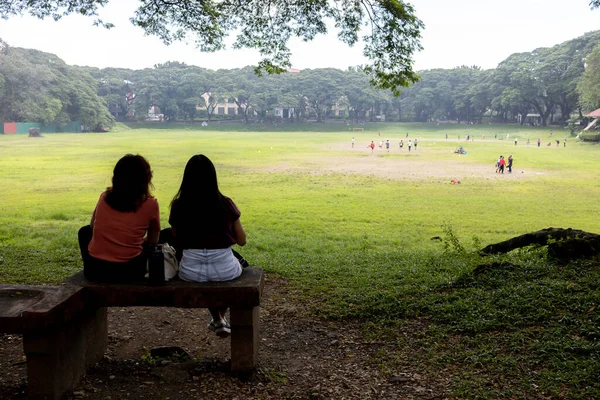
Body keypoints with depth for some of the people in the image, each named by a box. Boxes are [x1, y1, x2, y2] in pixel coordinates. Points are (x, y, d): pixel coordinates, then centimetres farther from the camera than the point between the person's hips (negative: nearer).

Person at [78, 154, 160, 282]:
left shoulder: (104, 197, 2)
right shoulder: (150, 204, -6)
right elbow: (153, 241, 7)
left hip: (94, 271, 1)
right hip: (129, 272, -1)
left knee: (85, 231, 31)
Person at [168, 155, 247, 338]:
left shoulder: (178, 206, -4)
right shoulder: (226, 204, -7)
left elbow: (177, 240, 10)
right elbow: (242, 240, 4)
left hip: (191, 272, 1)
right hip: (225, 270, -1)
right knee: (238, 261, 35)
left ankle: (217, 320, 39)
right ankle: (220, 318, 43)